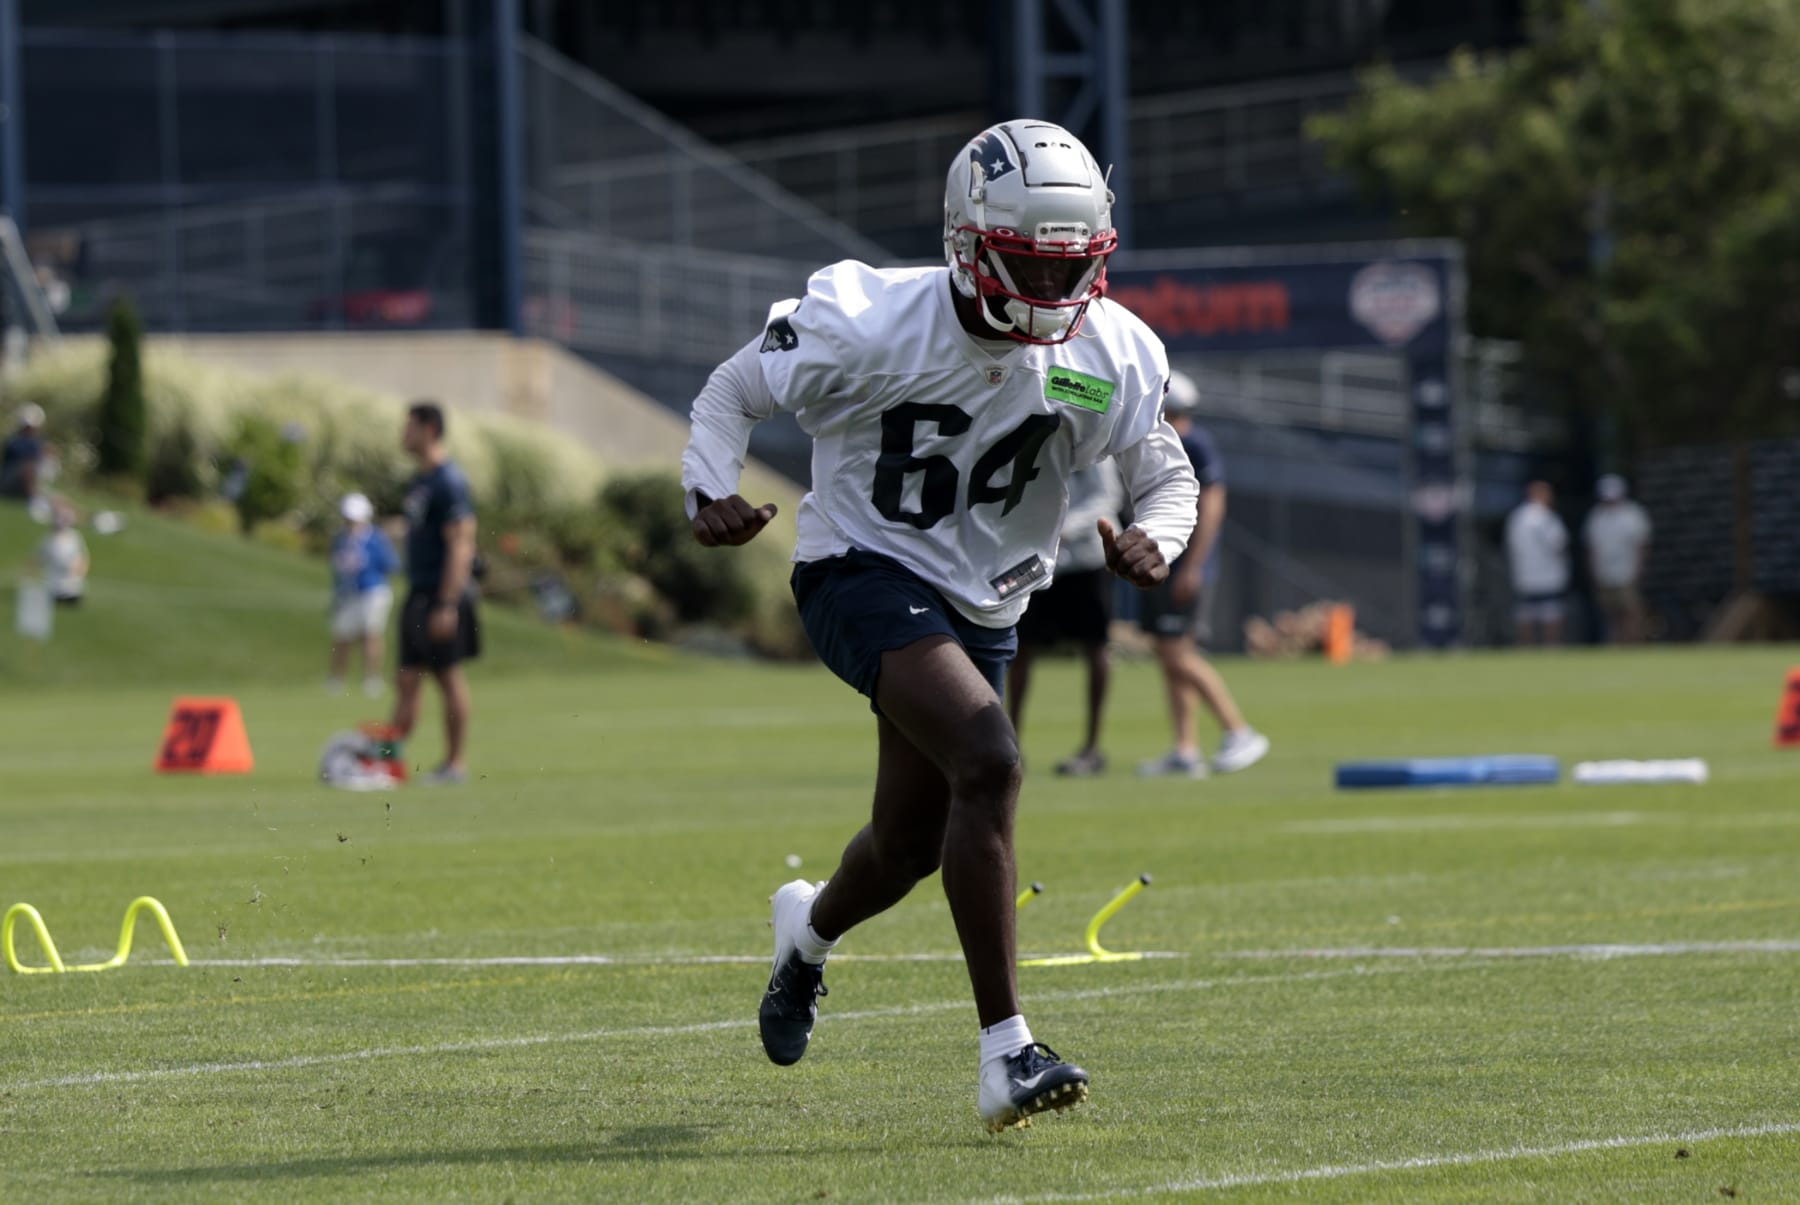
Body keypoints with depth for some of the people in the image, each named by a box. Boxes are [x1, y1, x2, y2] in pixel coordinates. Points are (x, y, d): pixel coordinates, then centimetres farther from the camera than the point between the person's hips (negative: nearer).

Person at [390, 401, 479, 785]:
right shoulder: (420, 482, 15)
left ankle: (456, 764, 3)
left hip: (443, 596, -9)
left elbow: (461, 546, -19)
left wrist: (447, 605, -23)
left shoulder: (449, 481, -14)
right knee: (407, 681, 6)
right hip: (419, 593, 9)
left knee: (449, 675, -3)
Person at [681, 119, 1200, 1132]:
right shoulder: (872, 326, -21)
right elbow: (736, 390, -6)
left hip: (981, 607, 6)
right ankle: (1007, 1054, -27)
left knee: (912, 846, 17)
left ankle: (811, 927, 57)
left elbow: (1169, 476, 3)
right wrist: (712, 492, -24)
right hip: (866, 578, -6)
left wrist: (1153, 540, -20)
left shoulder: (1109, 359, -10)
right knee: (989, 764, -29)